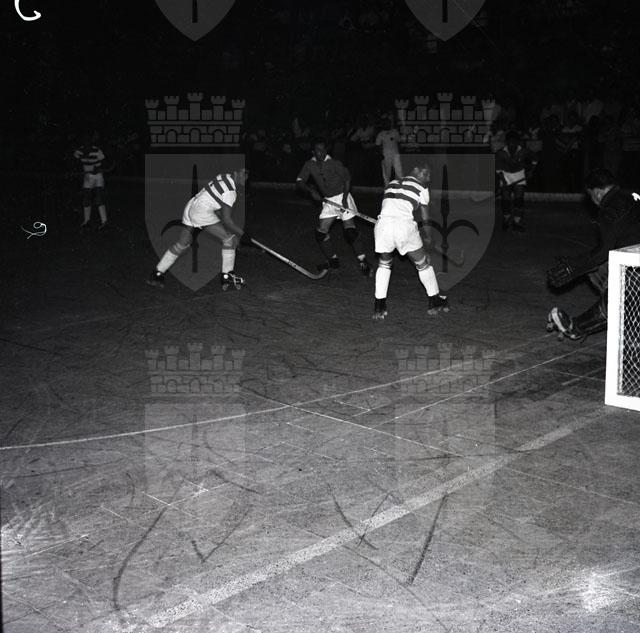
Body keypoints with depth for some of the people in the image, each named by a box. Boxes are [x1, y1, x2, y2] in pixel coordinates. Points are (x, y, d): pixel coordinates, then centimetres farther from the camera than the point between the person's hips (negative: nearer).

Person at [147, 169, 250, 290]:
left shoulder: (225, 177, 12)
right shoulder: (231, 191, -15)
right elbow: (226, 219, -16)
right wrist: (243, 234, -9)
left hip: (189, 207, 9)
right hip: (202, 213, -9)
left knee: (182, 244, 18)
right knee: (230, 239, -1)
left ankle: (157, 274, 22)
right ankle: (226, 277, 1)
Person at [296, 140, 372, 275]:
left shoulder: (334, 164, -14)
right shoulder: (309, 165, -1)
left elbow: (347, 179, -8)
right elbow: (299, 181, -5)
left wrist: (344, 198, -17)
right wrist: (311, 191, -22)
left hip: (342, 197, -5)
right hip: (327, 201, 5)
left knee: (350, 231, -16)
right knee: (320, 232, 2)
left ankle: (363, 263, -12)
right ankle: (333, 260, 21)